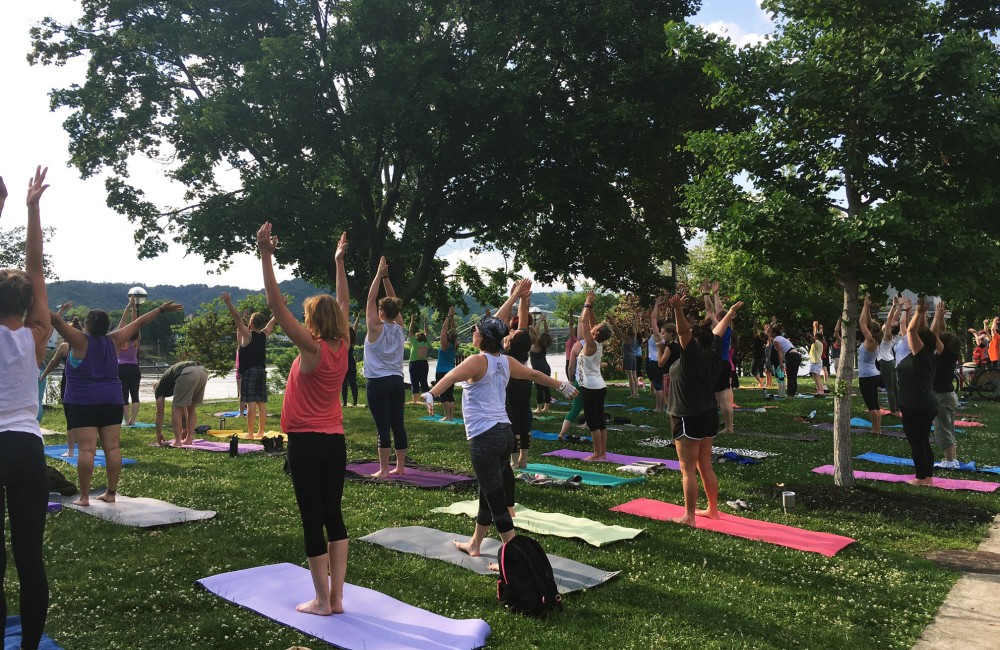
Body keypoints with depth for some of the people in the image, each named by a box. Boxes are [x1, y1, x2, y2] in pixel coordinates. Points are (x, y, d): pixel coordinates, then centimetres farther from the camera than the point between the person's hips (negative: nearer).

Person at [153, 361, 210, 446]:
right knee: (191, 408, 23)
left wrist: (158, 434, 36)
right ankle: (189, 439, 23)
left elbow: (160, 412, 28)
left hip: (188, 374, -6)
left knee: (176, 407, 12)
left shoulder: (159, 387, 29)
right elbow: (183, 408, 48)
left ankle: (177, 441, 10)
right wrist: (185, 428, 55)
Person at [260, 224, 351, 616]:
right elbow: (343, 305, 17)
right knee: (334, 517, 11)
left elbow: (277, 306, -20)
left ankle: (322, 601, 10)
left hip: (306, 442, -7)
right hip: (335, 441, 7)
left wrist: (266, 257, -20)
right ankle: (336, 597, 17)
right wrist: (339, 262, 25)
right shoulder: (342, 347, 2)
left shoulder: (313, 349, -15)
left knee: (313, 521, 2)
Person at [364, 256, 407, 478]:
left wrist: (379, 274, -4)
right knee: (398, 425, 9)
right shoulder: (399, 328, 4)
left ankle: (383, 470, -3)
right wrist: (386, 276, 9)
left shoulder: (376, 328, -10)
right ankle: (400, 466, 16)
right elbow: (393, 302, 12)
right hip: (397, 381, 6)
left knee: (383, 427, -6)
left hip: (378, 383, -6)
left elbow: (371, 299, -8)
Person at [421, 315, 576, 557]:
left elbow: (452, 376, -31)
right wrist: (561, 385, 42)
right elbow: (534, 374, 26)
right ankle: (474, 544, 39)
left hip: (484, 437, -8)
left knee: (496, 500, -2)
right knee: (488, 493, 21)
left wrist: (431, 394, -46)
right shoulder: (507, 362, 10)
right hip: (505, 433, 8)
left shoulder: (478, 361, -11)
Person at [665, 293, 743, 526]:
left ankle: (689, 517, -1)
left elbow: (683, 331, -31)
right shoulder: (714, 354, 5)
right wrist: (731, 311, 35)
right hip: (709, 417, 8)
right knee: (705, 467, 17)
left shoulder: (692, 356, -15)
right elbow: (719, 330, 20)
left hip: (689, 420, -8)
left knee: (688, 470, -4)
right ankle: (712, 510, 26)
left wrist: (678, 309, -46)